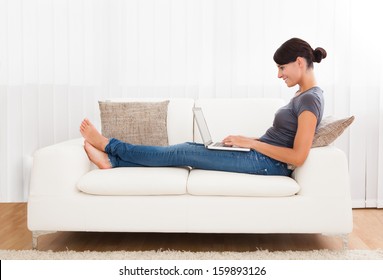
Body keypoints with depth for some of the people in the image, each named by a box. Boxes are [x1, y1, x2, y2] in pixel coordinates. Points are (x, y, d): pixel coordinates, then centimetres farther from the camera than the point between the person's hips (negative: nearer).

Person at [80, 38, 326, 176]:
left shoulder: (310, 99, -16)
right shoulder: (303, 95, 15)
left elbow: (299, 157, -24)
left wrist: (250, 143, -19)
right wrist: (246, 140, 6)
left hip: (267, 163, -9)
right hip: (262, 156, 9)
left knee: (184, 153, -8)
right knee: (187, 149, 0)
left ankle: (109, 145, 3)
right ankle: (112, 160, 2)